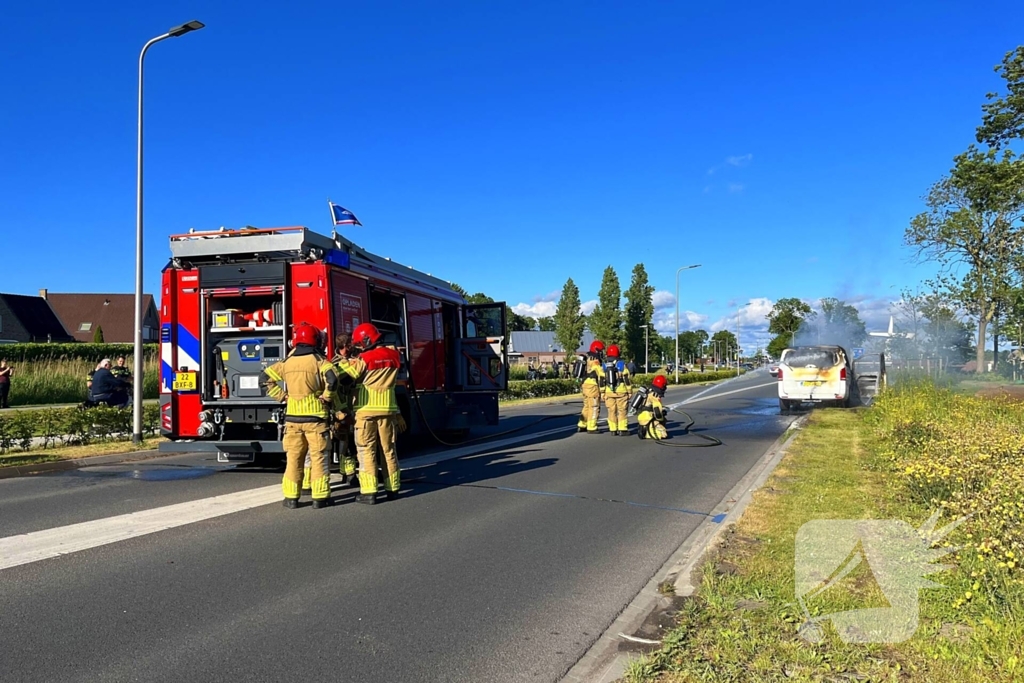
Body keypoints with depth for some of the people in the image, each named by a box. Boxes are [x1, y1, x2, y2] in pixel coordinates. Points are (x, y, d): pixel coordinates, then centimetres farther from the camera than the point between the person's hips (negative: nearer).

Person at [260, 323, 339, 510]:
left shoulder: (286, 363, 7)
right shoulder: (319, 361, -7)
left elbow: (264, 378, 8)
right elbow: (332, 379, -25)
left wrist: (282, 396, 8)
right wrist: (326, 397, -10)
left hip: (293, 417, 3)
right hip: (315, 417, -3)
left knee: (294, 458, 11)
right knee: (318, 457, 4)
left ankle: (291, 497, 14)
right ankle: (320, 497, 5)